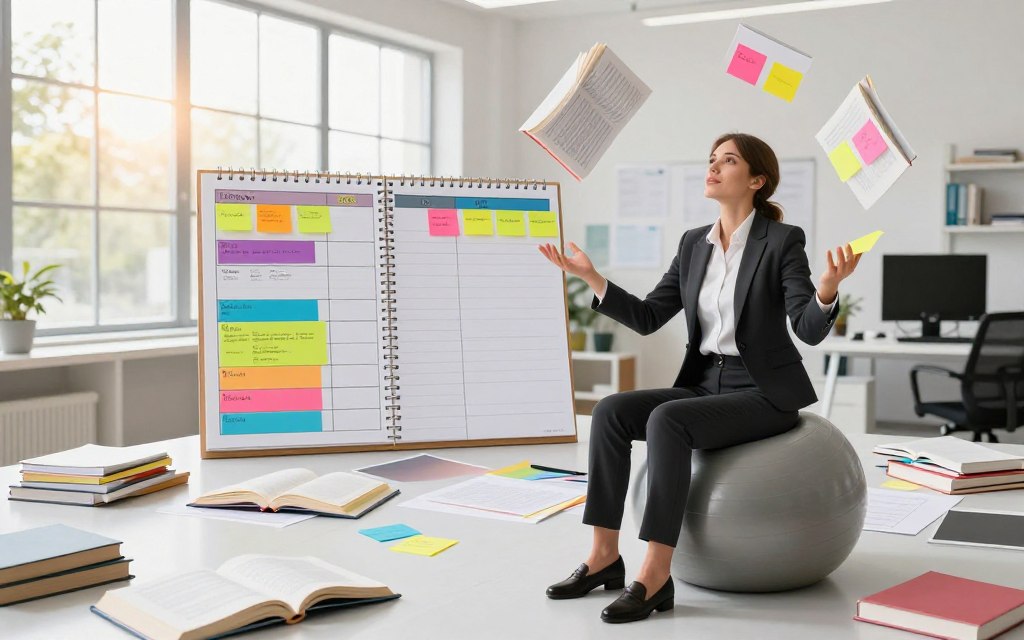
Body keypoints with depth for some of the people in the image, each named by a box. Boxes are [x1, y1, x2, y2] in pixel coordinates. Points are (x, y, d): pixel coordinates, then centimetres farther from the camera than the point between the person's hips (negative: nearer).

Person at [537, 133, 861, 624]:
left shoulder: (782, 240, -9)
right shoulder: (693, 243, 9)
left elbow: (810, 330, -17)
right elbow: (647, 318, 7)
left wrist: (828, 288, -38)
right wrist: (590, 277, -1)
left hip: (764, 393, -6)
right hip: (706, 384, 6)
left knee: (667, 420, -32)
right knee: (611, 411, -16)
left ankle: (656, 575, -27)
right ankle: (604, 556, -13)